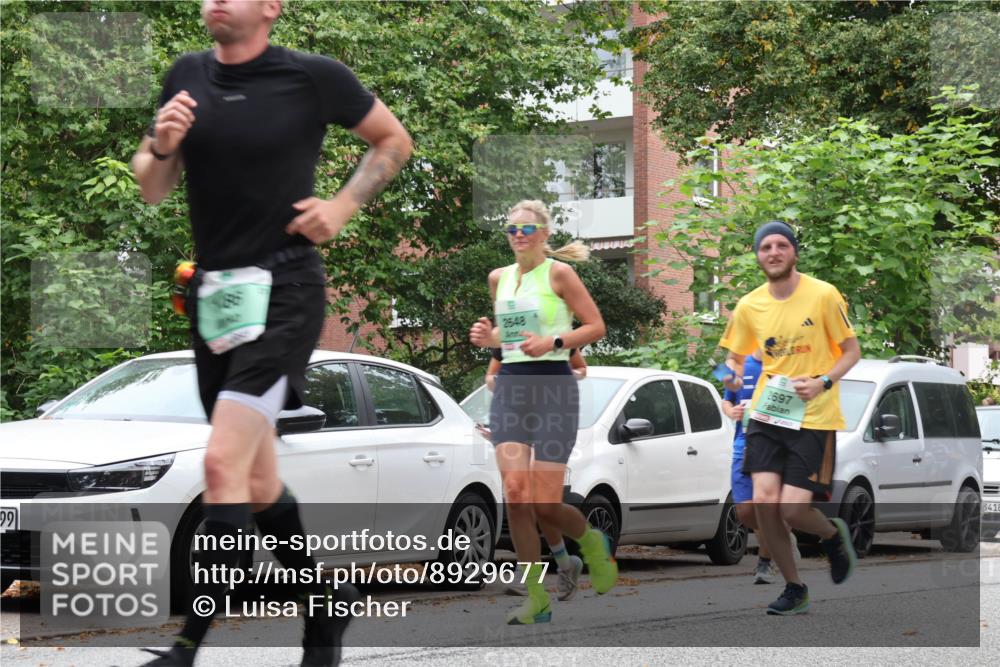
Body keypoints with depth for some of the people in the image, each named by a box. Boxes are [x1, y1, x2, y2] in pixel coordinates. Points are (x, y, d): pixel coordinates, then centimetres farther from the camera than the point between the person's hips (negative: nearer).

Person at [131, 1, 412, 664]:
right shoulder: (188, 76, 7)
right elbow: (151, 189, 13)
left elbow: (394, 140, 8)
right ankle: (325, 600, 34)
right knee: (257, 481, 14)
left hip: (285, 291, -6)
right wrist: (162, 146, -9)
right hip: (212, 293, 6)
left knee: (224, 464, -18)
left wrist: (344, 206, -5)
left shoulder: (313, 77, -6)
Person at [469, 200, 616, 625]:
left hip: (553, 386, -5)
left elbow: (596, 326, -5)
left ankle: (591, 542, 28)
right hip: (510, 386, 5)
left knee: (544, 505, -8)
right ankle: (536, 599, -3)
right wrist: (489, 338, 4)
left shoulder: (559, 273, -3)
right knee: (515, 493, -11)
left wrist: (553, 342, -19)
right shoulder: (499, 278, 13)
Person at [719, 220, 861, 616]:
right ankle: (794, 589, 9)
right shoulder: (749, 306, 3)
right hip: (767, 413, 3)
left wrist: (823, 383, -18)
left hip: (813, 417, -3)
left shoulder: (824, 295, -7)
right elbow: (735, 358, 15)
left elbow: (851, 351, -1)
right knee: (763, 501, -11)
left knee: (793, 509, -11)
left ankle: (833, 535, 26)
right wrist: (732, 376, -9)